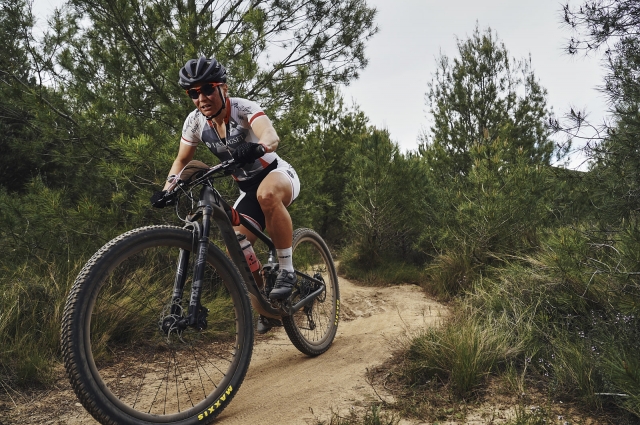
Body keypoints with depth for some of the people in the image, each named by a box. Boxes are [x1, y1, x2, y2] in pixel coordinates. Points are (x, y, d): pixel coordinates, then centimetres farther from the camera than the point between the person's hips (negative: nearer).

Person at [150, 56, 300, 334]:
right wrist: (168, 188, -15)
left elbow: (271, 137, -42)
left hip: (279, 175, -5)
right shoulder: (195, 121, -8)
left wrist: (255, 148, -65)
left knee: (267, 193, -42)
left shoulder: (244, 109, -23)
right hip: (248, 188, 5)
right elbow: (181, 160, 3)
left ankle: (287, 271, -26)